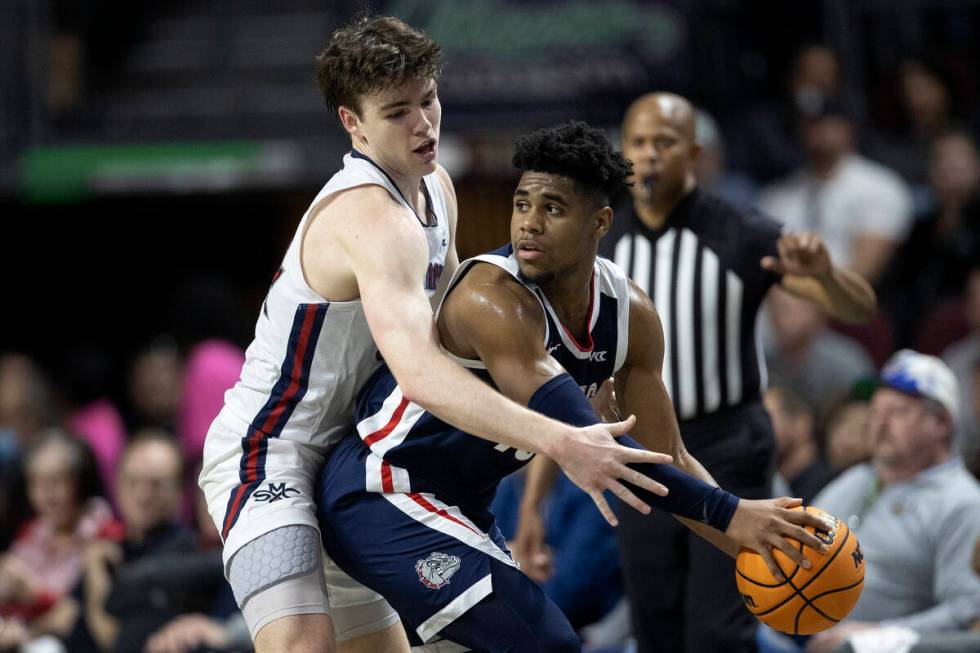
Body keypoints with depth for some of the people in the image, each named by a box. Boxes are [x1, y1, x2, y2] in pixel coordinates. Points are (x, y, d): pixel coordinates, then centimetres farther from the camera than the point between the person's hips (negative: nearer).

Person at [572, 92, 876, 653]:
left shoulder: (742, 238, -9)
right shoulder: (599, 252, 1)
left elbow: (860, 308, -11)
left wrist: (824, 274, -35)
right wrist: (532, 502, 2)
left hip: (727, 456, -4)